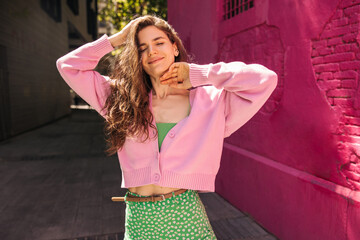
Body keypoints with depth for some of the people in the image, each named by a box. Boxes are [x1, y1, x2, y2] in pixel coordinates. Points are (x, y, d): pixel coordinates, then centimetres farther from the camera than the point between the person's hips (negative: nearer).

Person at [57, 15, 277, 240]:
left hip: (186, 218, -1)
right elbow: (68, 66, 7)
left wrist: (198, 74, -6)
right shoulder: (121, 98, 3)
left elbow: (265, 79, -12)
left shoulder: (210, 101, -3)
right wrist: (117, 39, 4)